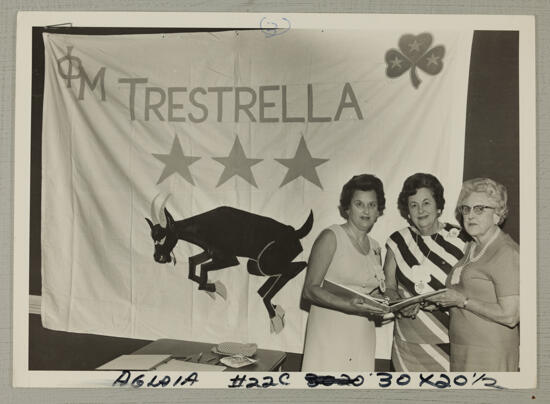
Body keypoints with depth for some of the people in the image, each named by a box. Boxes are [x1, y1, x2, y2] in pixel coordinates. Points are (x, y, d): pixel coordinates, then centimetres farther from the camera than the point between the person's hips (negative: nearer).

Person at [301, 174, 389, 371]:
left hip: (363, 338, 6)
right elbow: (310, 290, -11)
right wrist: (348, 305, -25)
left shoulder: (375, 248, 16)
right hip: (330, 334, -6)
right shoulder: (331, 237, -4)